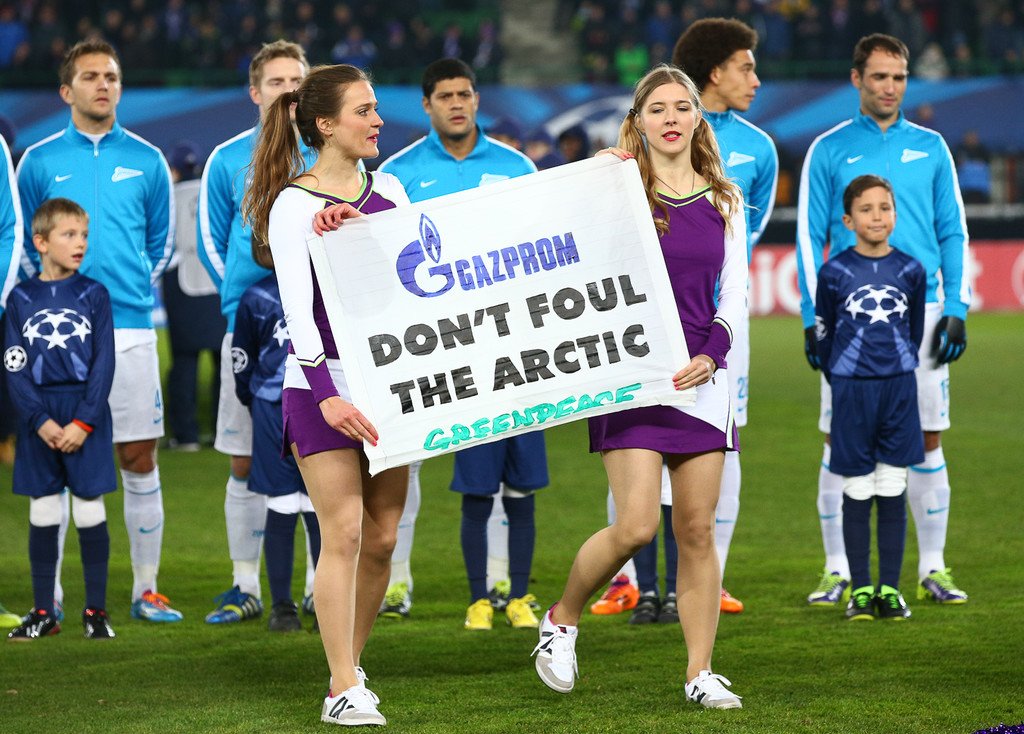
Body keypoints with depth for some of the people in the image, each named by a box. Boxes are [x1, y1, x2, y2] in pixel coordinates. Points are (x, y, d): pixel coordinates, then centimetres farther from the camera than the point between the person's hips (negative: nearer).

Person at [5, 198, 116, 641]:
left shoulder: (93, 295, 0)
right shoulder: (21, 298, 2)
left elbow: (104, 363, -3)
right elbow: (15, 368, 0)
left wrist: (82, 422, -11)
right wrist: (41, 421, -10)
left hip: (87, 417, -1)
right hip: (38, 420, 1)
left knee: (90, 512, 1)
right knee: (42, 514, 6)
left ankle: (96, 611, 9)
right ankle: (43, 612, 13)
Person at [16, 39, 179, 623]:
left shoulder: (146, 160, 8)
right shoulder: (40, 161, 5)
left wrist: (137, 287, 8)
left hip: (130, 327, 1)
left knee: (140, 459, 1)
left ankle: (146, 590, 7)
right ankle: (49, 592, 6)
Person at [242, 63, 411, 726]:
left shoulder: (387, 190, 10)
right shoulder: (294, 206, -7)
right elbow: (298, 307, -14)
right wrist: (326, 394, -23)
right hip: (322, 380, -5)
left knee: (382, 535, 5)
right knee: (344, 531, -9)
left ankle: (351, 667, 18)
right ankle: (344, 690, -7)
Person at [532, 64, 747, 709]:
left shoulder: (723, 201, 10)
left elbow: (734, 291, 11)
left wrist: (712, 354, -5)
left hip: (701, 376, 4)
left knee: (697, 530, 3)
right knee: (636, 526, -12)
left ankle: (701, 672, 10)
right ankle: (562, 620, 13)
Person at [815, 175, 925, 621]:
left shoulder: (910, 271, 3)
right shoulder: (834, 273, -3)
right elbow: (822, 334, 7)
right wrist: (843, 382, 9)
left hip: (898, 389, 2)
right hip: (851, 393, -2)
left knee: (893, 493, 4)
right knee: (857, 494, 3)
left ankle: (890, 589, 10)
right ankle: (860, 590, 10)